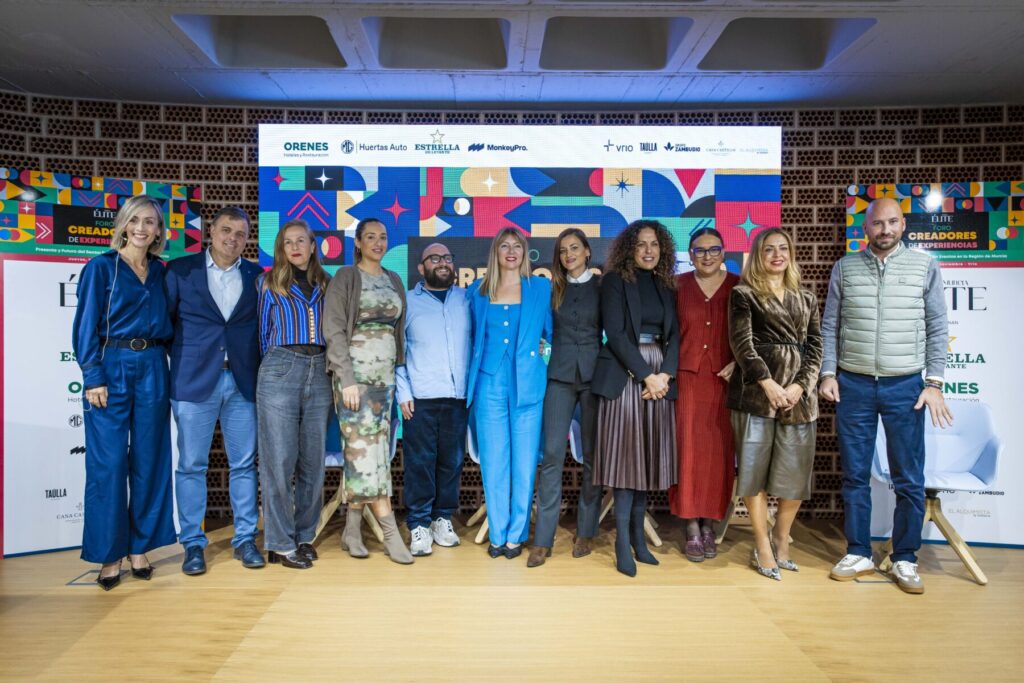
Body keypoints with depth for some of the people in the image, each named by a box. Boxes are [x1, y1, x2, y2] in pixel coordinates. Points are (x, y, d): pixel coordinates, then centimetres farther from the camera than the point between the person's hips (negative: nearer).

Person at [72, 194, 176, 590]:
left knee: (149, 461, 6)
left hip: (153, 370, 4)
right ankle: (109, 554, 11)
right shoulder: (101, 267, 0)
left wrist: (169, 367, 6)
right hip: (111, 369, -4)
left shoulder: (161, 272, 12)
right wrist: (93, 378, -11)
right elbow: (86, 326, -4)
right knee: (108, 464, -1)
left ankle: (140, 548, 18)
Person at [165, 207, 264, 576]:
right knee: (191, 465, 5)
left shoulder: (256, 275, 8)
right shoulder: (180, 270, 3)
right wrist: (178, 362, -1)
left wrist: (263, 375, 2)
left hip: (243, 382, 2)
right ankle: (193, 543, 18)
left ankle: (245, 539, 18)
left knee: (244, 463, 7)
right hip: (193, 381, -1)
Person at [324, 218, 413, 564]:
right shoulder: (345, 278, 0)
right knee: (366, 449, -9)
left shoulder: (394, 280, 15)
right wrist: (347, 379, -14)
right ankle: (391, 534, -7)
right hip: (355, 373, -5)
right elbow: (334, 330, -7)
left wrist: (400, 372, 9)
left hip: (386, 375, 5)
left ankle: (352, 529, 15)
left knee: (368, 450, 6)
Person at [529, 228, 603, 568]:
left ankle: (585, 532, 17)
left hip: (594, 374, 0)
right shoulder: (553, 288, 10)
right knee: (552, 454, -5)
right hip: (560, 375, 1)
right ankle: (543, 539, 1)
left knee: (592, 455, 5)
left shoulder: (602, 286, 6)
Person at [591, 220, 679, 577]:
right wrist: (646, 375, -13)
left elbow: (674, 335, 8)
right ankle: (623, 543, 2)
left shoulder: (666, 286, 15)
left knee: (649, 455, 6)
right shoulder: (614, 280, 0)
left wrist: (665, 374, -8)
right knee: (625, 454, -5)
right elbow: (615, 333, -9)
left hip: (661, 376, 5)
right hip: (624, 376, -5)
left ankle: (638, 536, 15)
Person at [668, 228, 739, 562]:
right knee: (688, 449, -2)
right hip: (686, 378, 0)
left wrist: (739, 364, -8)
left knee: (719, 450, 4)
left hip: (724, 380, 1)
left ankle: (709, 524, 19)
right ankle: (691, 526, 9)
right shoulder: (677, 286, 4)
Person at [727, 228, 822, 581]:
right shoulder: (744, 294, 4)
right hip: (756, 391, -3)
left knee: (796, 472, 4)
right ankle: (762, 548, 12)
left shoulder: (806, 298, 17)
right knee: (755, 469, 0)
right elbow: (741, 342, -6)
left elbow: (815, 346, 9)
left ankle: (781, 542, 22)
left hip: (798, 393, 4)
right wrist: (768, 383, -15)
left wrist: (801, 385, -6)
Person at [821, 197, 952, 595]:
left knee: (910, 480, 4)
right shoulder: (845, 268, 6)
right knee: (855, 476, 7)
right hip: (853, 384, 1)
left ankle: (904, 560, 19)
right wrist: (828, 373, -2)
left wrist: (934, 383, -3)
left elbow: (937, 328, 3)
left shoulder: (924, 266, 3)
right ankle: (858, 554, 20)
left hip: (905, 386, -1)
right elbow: (829, 326, 7)